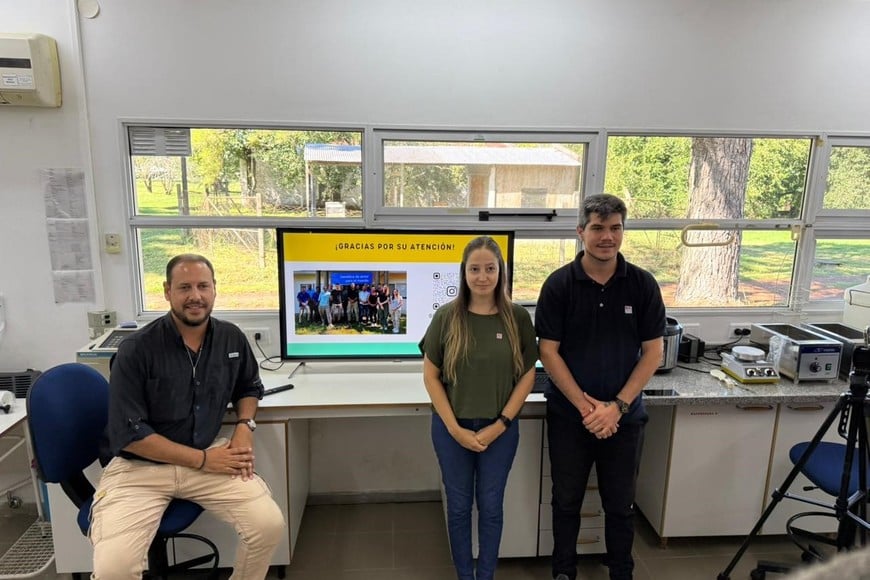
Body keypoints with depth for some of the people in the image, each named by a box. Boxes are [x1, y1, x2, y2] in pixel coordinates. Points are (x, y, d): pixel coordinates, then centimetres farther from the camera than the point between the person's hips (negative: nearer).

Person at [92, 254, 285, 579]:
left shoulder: (232, 338, 0)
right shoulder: (136, 350, -14)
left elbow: (249, 388, 18)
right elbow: (129, 433, -14)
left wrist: (245, 426, -3)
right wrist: (202, 460, -16)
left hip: (209, 454, 3)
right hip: (139, 466, -3)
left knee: (270, 525, -15)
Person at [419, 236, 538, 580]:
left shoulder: (518, 318, -6)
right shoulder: (446, 317, -9)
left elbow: (527, 376, -2)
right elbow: (430, 376, -5)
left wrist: (499, 425, -8)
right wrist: (455, 428, -10)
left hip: (500, 429, 0)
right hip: (452, 428, 0)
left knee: (491, 507, 14)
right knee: (459, 507, 14)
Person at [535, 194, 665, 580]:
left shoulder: (643, 284, -5)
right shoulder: (559, 284, -9)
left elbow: (653, 352, -4)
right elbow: (548, 352, -9)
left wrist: (617, 406, -12)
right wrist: (585, 405, -14)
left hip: (625, 416, 1)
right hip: (569, 415, -1)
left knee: (620, 504, 16)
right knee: (567, 501, 15)